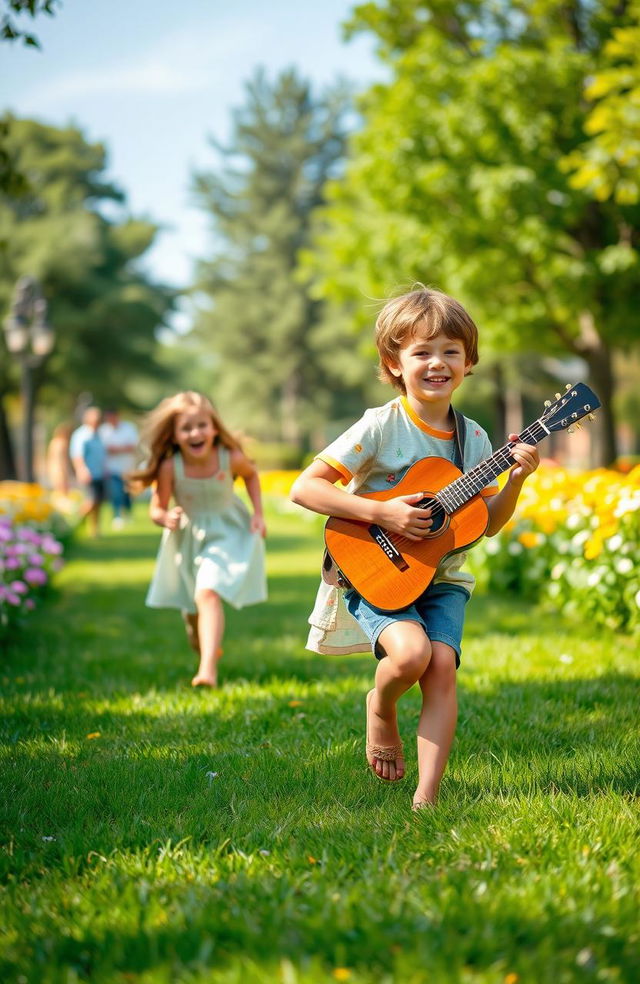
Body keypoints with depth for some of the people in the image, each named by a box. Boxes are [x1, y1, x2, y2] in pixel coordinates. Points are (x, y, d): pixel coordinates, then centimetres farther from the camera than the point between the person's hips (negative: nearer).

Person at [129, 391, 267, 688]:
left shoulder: (231, 458, -22)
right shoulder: (170, 467, -25)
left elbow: (251, 475, 3)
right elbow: (156, 509, -15)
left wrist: (258, 513, -4)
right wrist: (166, 518, -38)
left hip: (227, 533, -2)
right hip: (187, 538, 2)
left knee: (208, 594, -25)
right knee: (191, 609, 17)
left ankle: (208, 669, -28)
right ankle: (208, 650, 50)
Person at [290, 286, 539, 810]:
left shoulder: (473, 438, 4)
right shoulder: (381, 426, -11)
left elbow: (488, 524, 10)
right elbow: (305, 488, -16)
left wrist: (516, 480, -8)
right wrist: (381, 512, -22)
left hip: (441, 579, 4)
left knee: (442, 666, -19)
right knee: (410, 652, -28)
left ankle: (427, 797, -13)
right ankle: (381, 707, 8)